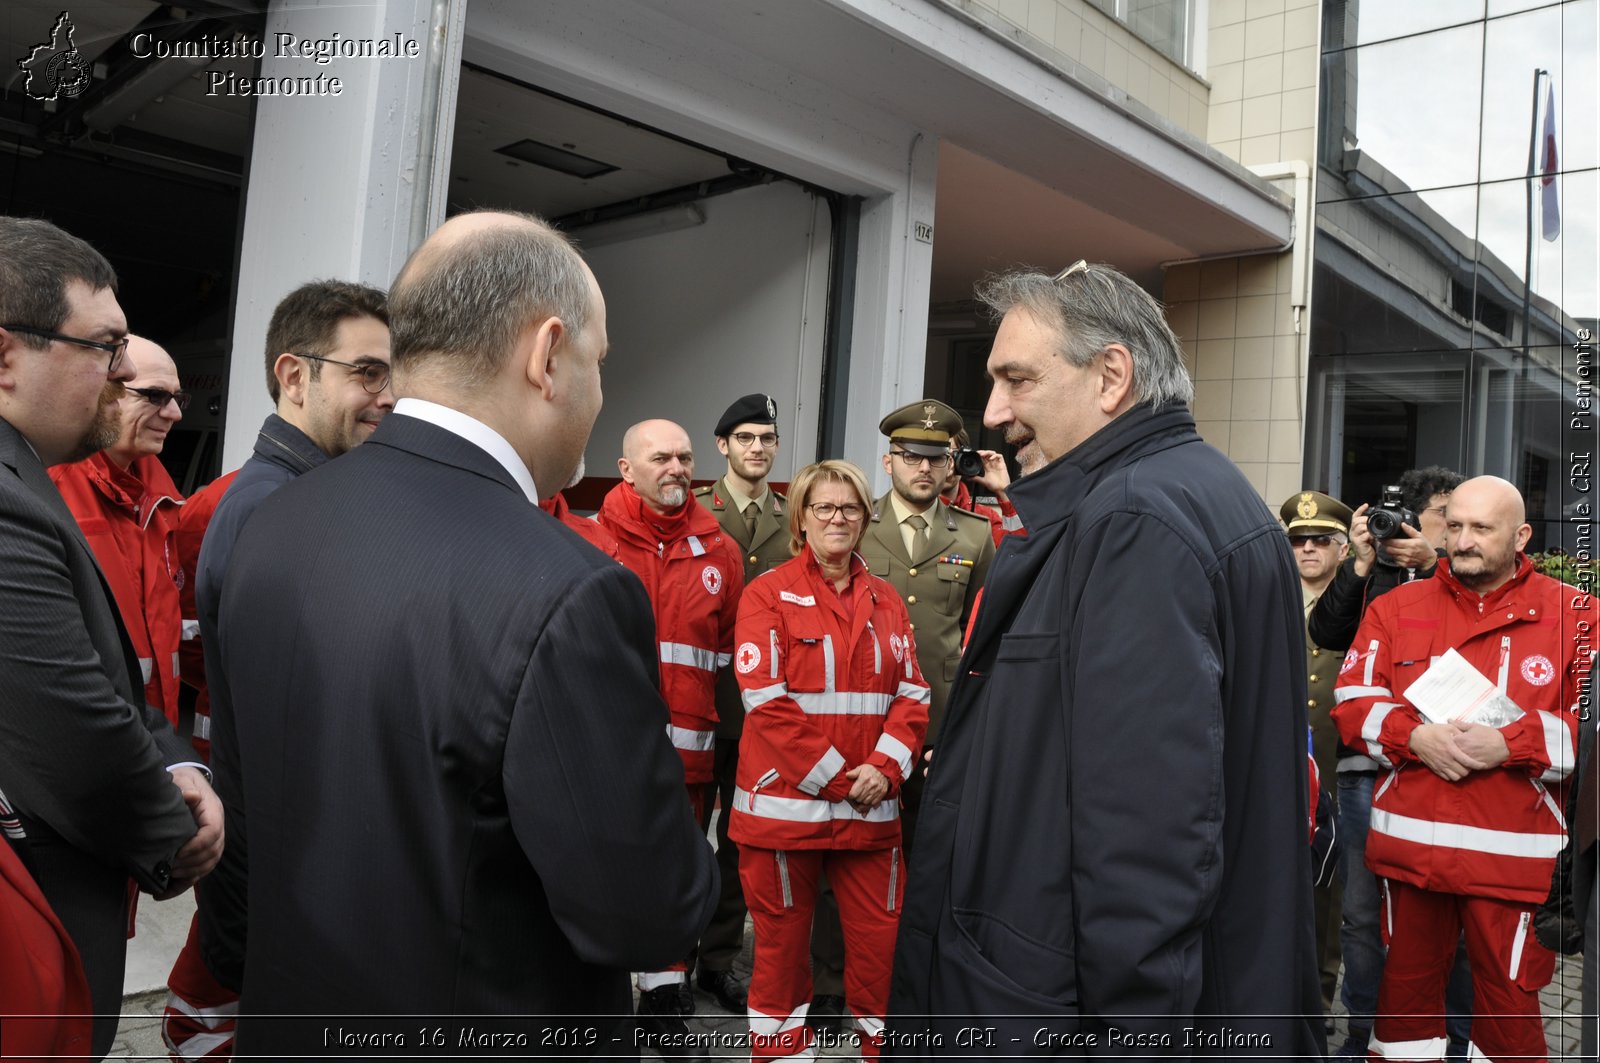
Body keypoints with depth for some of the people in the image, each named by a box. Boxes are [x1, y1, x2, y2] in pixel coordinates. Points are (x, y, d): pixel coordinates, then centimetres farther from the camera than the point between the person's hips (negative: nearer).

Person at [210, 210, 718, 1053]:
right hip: (481, 1028, -5)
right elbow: (647, 915, -22)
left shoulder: (269, 528, -6)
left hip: (291, 1014, 6)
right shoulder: (564, 595, -30)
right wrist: (687, 867, -2)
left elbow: (238, 781, 6)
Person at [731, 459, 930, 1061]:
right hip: (786, 797, -3)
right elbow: (765, 699, -11)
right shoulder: (769, 593, -3)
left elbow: (912, 694, 7)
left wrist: (884, 767, -9)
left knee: (880, 936, 7)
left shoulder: (885, 600, 10)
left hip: (871, 802, 3)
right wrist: (834, 777, -13)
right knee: (783, 938, 10)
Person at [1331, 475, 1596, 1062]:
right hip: (1407, 844, 2)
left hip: (1515, 854, -2)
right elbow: (1352, 700, 4)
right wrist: (1414, 734, -13)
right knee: (1406, 984, 15)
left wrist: (1512, 742, -17)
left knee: (1509, 1000, 8)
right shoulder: (1397, 607, 7)